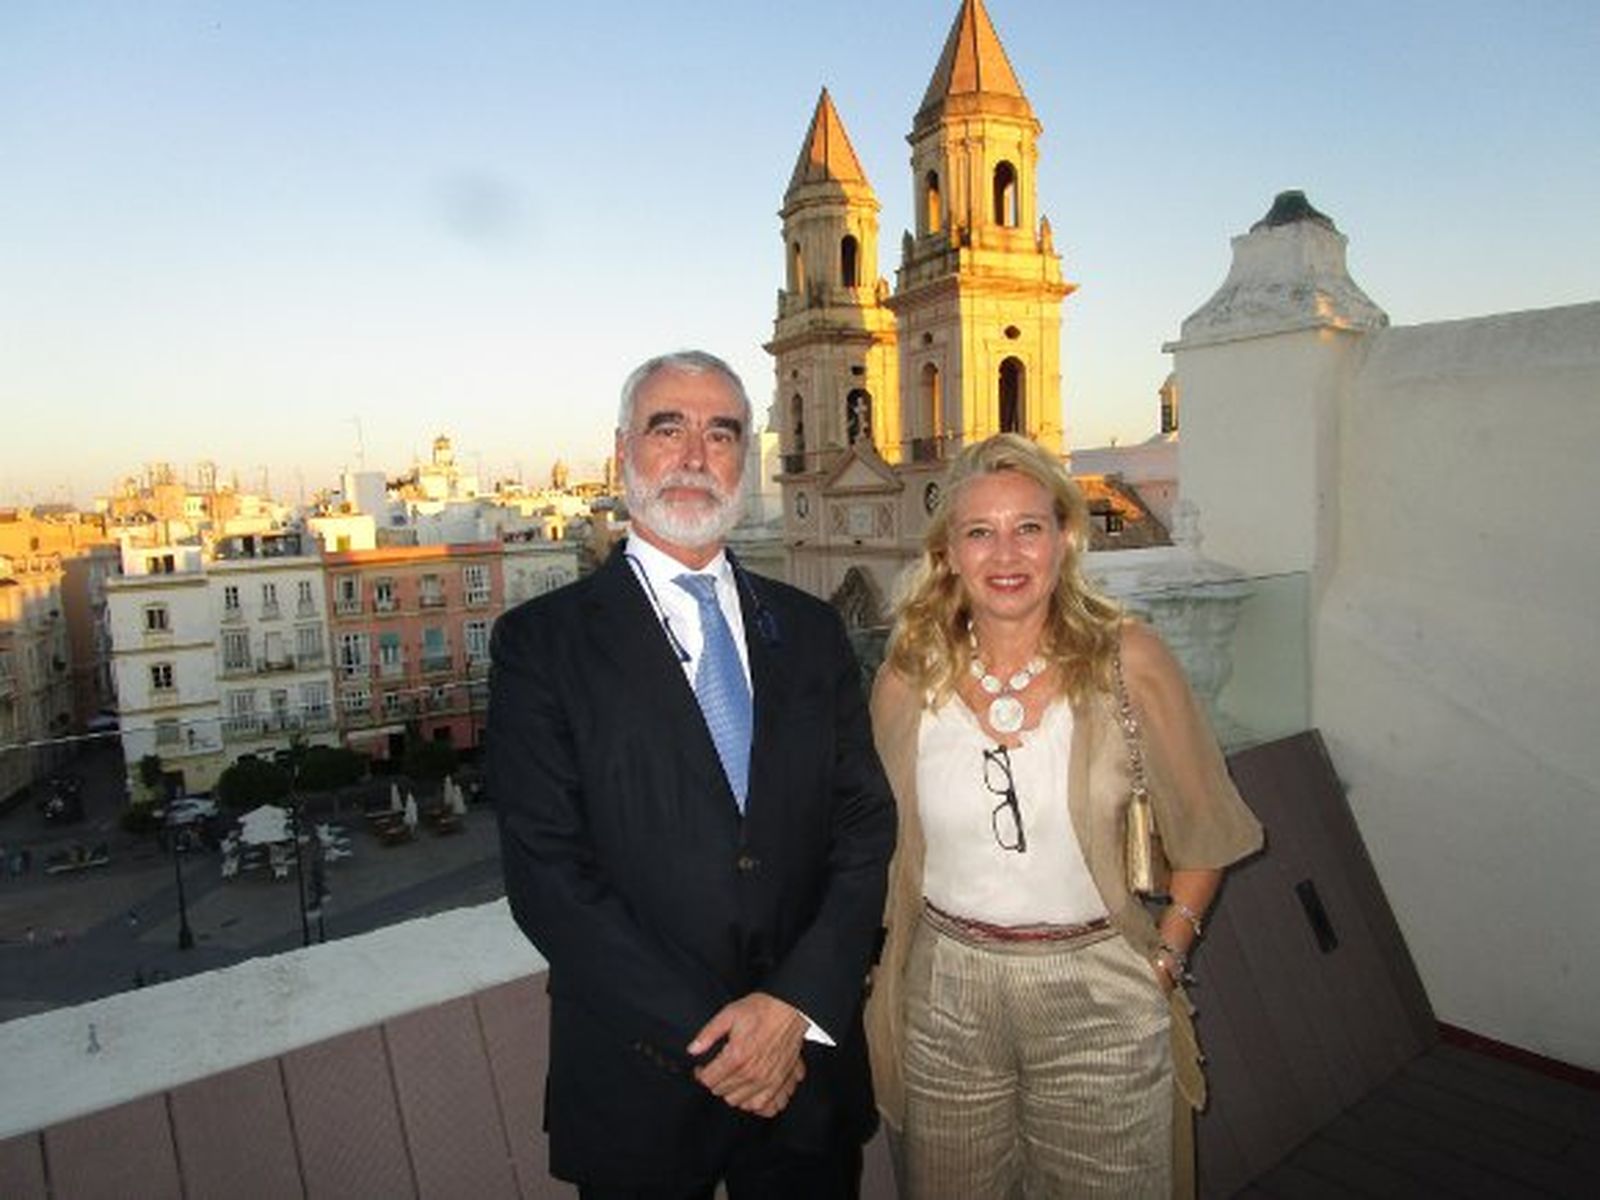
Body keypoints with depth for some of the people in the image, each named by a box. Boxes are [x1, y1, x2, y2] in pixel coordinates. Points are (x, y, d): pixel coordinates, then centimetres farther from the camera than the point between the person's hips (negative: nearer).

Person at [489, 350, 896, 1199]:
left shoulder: (809, 630, 3)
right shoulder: (541, 640, -8)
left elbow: (865, 828, 0)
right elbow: (546, 873, -13)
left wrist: (796, 1005, -12)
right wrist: (701, 1041, -15)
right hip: (640, 1084, -3)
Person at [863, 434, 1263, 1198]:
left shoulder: (1126, 660, -8)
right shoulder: (907, 681, -5)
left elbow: (1202, 834, 2)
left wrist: (1164, 958, -4)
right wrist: (886, 986, 3)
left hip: (1101, 1000, -1)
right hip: (947, 999, 2)